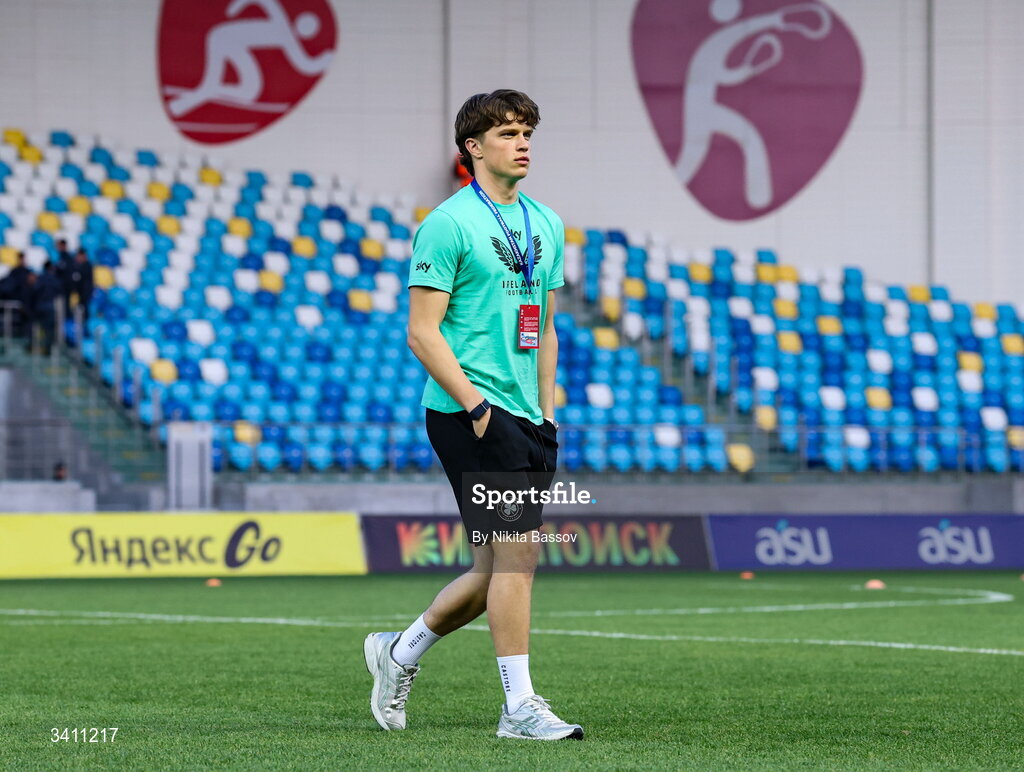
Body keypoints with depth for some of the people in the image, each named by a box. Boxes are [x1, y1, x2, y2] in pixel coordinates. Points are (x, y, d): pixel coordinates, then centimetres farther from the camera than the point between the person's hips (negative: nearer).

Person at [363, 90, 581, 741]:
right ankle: (520, 705, -7)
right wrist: (476, 406, -16)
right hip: (466, 413, -8)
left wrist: (548, 414, 14)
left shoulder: (547, 225, 15)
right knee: (516, 551, -12)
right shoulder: (449, 224, -7)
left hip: (525, 419, 8)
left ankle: (400, 652, 27)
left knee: (502, 566, 9)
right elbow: (423, 332, -10)